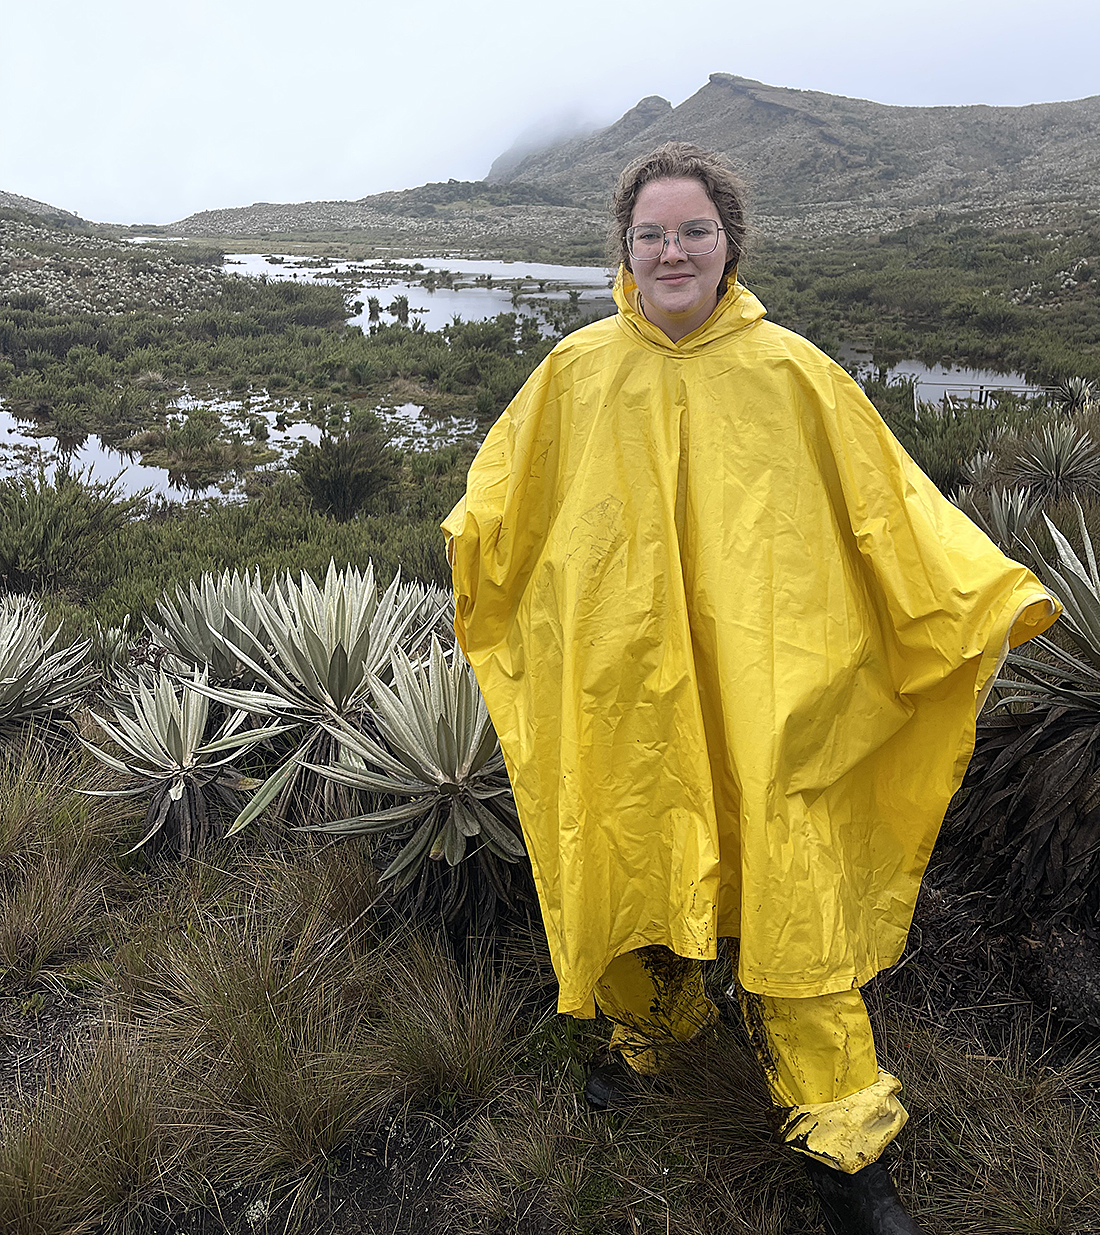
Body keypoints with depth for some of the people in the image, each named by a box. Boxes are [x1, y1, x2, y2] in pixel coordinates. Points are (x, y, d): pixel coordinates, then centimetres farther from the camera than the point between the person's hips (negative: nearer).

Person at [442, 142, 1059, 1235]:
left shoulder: (788, 370, -1)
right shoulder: (579, 370, 3)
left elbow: (888, 501, 1)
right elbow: (503, 498, 17)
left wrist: (986, 601, -5)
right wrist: (467, 541, 3)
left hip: (762, 687, -1)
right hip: (623, 686, 2)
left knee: (790, 893, -1)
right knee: (636, 864, 12)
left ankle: (841, 1144, 16)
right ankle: (649, 1032, 42)